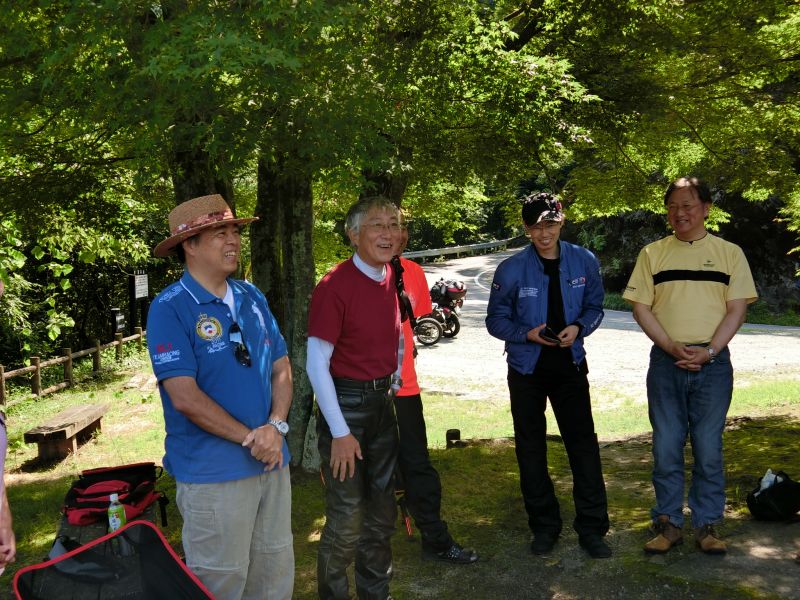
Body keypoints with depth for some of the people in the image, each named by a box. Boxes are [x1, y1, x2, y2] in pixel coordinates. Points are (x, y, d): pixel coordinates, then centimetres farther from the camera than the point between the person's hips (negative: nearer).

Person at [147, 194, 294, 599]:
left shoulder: (252, 298, 8)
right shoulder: (170, 308, -12)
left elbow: (282, 369, 9)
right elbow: (185, 397, -18)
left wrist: (276, 426, -8)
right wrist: (250, 438, -14)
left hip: (272, 461, 6)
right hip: (213, 473, -6)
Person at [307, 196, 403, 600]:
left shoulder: (394, 280, 3)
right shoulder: (334, 286, -17)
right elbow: (316, 364, -17)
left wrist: (396, 382, 12)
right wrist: (340, 432, -18)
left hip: (383, 403, 7)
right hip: (345, 403, -7)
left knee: (381, 513, 18)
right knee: (346, 522, 0)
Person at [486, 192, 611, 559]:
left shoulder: (584, 262, -5)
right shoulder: (511, 270, -10)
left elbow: (594, 307, 6)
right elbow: (496, 320, -3)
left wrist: (578, 327, -15)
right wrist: (528, 333, -20)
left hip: (570, 364, 1)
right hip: (526, 367, 0)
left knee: (584, 444, -1)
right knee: (531, 449, 8)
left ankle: (592, 527, 10)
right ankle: (544, 525, 23)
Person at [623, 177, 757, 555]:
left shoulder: (729, 253, 5)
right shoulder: (653, 253, 7)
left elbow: (737, 308, 0)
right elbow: (640, 308, 2)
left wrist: (709, 350, -13)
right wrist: (672, 347, -11)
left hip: (713, 364, -1)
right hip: (666, 363, 1)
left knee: (709, 449, 5)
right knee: (666, 448, 5)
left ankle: (706, 525, 16)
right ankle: (668, 524, 16)